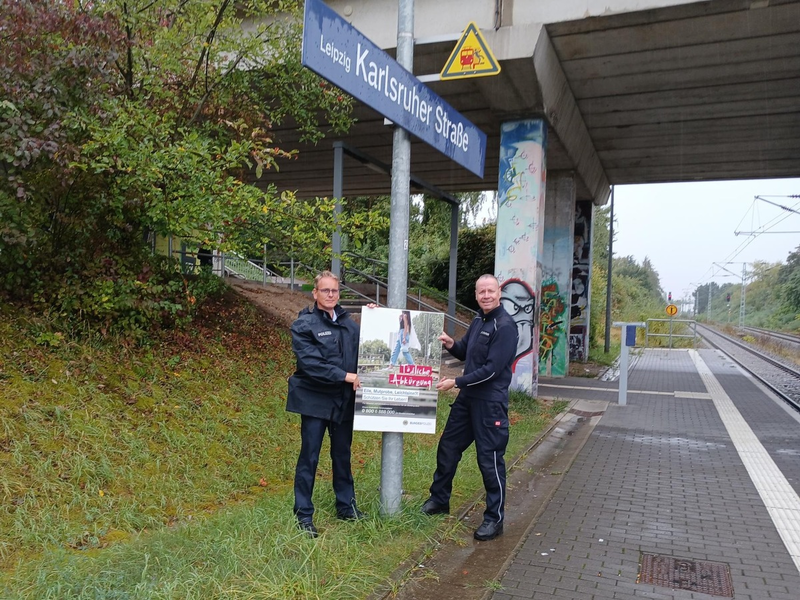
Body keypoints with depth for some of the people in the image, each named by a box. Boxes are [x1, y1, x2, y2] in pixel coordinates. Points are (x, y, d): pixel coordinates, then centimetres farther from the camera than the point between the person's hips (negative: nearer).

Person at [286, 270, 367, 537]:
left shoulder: (347, 321, 6)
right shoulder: (304, 324, -10)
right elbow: (310, 363, -20)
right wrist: (344, 376, -23)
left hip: (344, 400, 5)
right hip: (315, 399, -5)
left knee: (342, 454, 17)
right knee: (309, 457, 4)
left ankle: (346, 506, 33)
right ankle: (303, 514, 17)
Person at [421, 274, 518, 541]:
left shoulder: (505, 326, -16)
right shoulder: (478, 321, 11)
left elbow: (492, 369, -21)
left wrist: (456, 382, -19)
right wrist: (451, 345, 0)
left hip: (490, 402, -9)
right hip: (468, 397, 9)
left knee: (490, 459, 0)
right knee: (448, 447, 16)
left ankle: (494, 518, 16)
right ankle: (439, 500, 34)